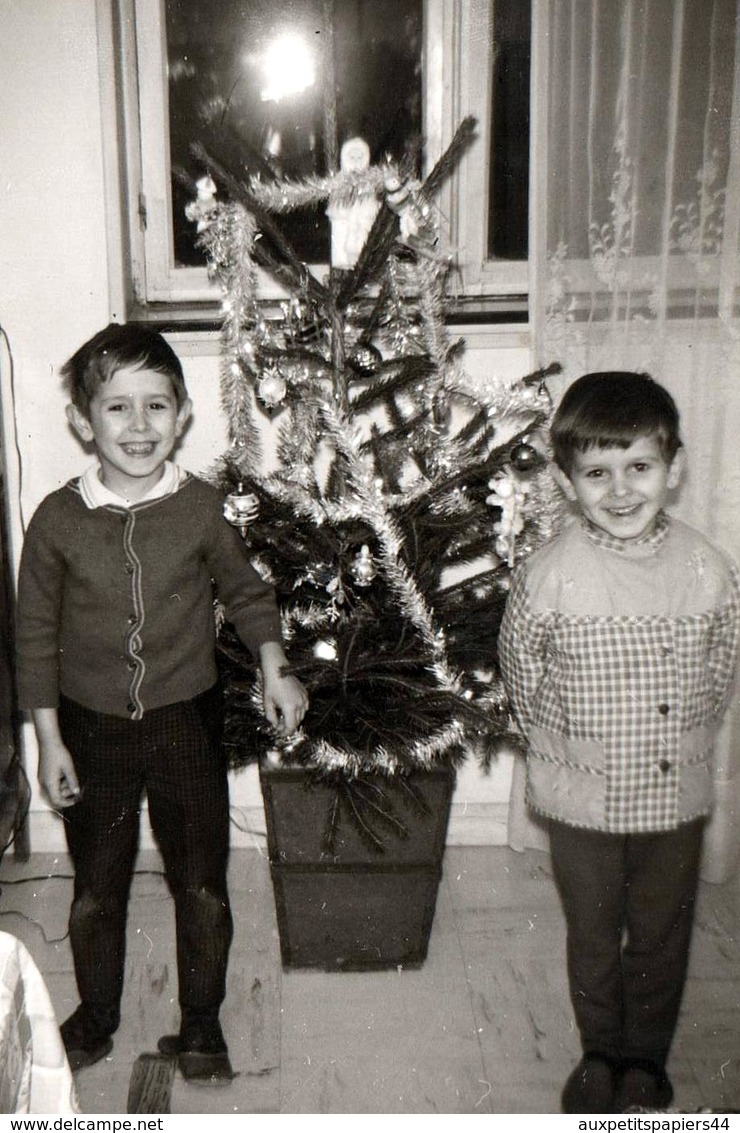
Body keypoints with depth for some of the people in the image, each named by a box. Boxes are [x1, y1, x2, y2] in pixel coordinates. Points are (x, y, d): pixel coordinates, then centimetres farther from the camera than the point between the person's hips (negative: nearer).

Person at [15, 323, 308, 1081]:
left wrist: (274, 669, -8)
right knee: (96, 889, 17)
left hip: (188, 724, 0)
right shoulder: (57, 520, -11)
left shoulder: (201, 508, -10)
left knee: (201, 884, 11)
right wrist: (49, 741, -3)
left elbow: (246, 593, 5)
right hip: (93, 729, 0)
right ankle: (96, 1014, 42)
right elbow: (36, 636, -3)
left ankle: (200, 1021, 34)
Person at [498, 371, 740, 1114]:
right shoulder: (547, 576, -18)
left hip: (676, 796, 2)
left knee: (661, 940, 19)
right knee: (592, 939, 19)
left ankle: (646, 1060, 43)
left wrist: (680, 745, 4)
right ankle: (600, 1053, 44)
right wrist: (567, 749, 2)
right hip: (585, 800, -1)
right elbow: (523, 678, -3)